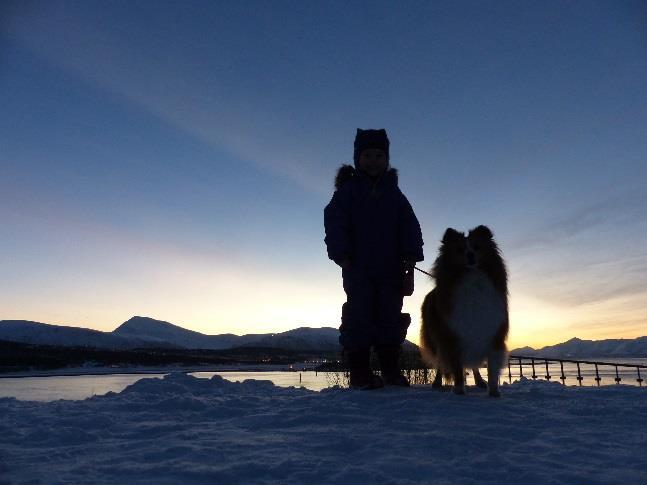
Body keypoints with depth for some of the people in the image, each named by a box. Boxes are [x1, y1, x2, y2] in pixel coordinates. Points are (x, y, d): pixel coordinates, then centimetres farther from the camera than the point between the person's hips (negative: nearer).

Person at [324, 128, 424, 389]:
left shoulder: (394, 193, 15)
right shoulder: (347, 189, 5)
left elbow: (409, 226, 8)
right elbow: (334, 221, -5)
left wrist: (411, 254, -6)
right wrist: (341, 253, -17)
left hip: (390, 268, 4)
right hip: (358, 268, -3)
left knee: (390, 316, 6)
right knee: (360, 316, -4)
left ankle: (391, 370, 16)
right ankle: (359, 372, 3)